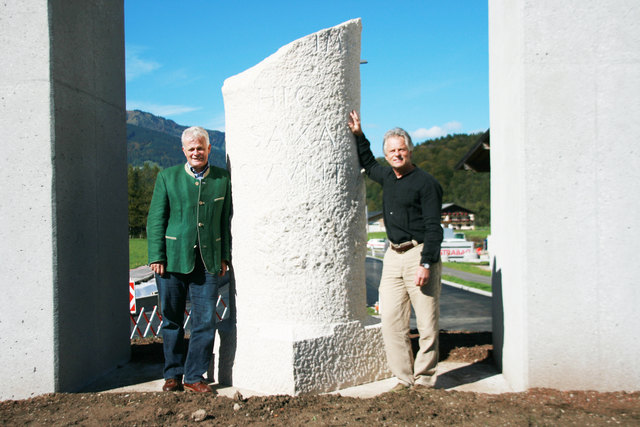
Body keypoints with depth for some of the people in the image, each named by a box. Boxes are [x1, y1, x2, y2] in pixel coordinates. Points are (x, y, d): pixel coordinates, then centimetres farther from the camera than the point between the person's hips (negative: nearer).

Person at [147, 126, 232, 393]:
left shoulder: (223, 179, 8)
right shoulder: (167, 177, 4)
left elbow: (226, 220, 11)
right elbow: (156, 219, 3)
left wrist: (225, 257, 7)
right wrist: (156, 256, -4)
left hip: (207, 262, 1)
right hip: (173, 260, -1)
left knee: (205, 321, -1)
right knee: (171, 320, 8)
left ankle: (194, 376, 14)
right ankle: (172, 374, 24)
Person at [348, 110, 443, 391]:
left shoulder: (426, 183, -7)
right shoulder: (387, 177, 13)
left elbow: (433, 228, -11)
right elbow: (368, 165, 37)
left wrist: (426, 264, -18)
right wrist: (359, 135, 29)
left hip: (419, 255, -6)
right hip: (393, 255, 7)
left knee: (427, 323, -1)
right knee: (391, 319, 3)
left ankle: (424, 379, 11)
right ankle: (404, 377, 12)